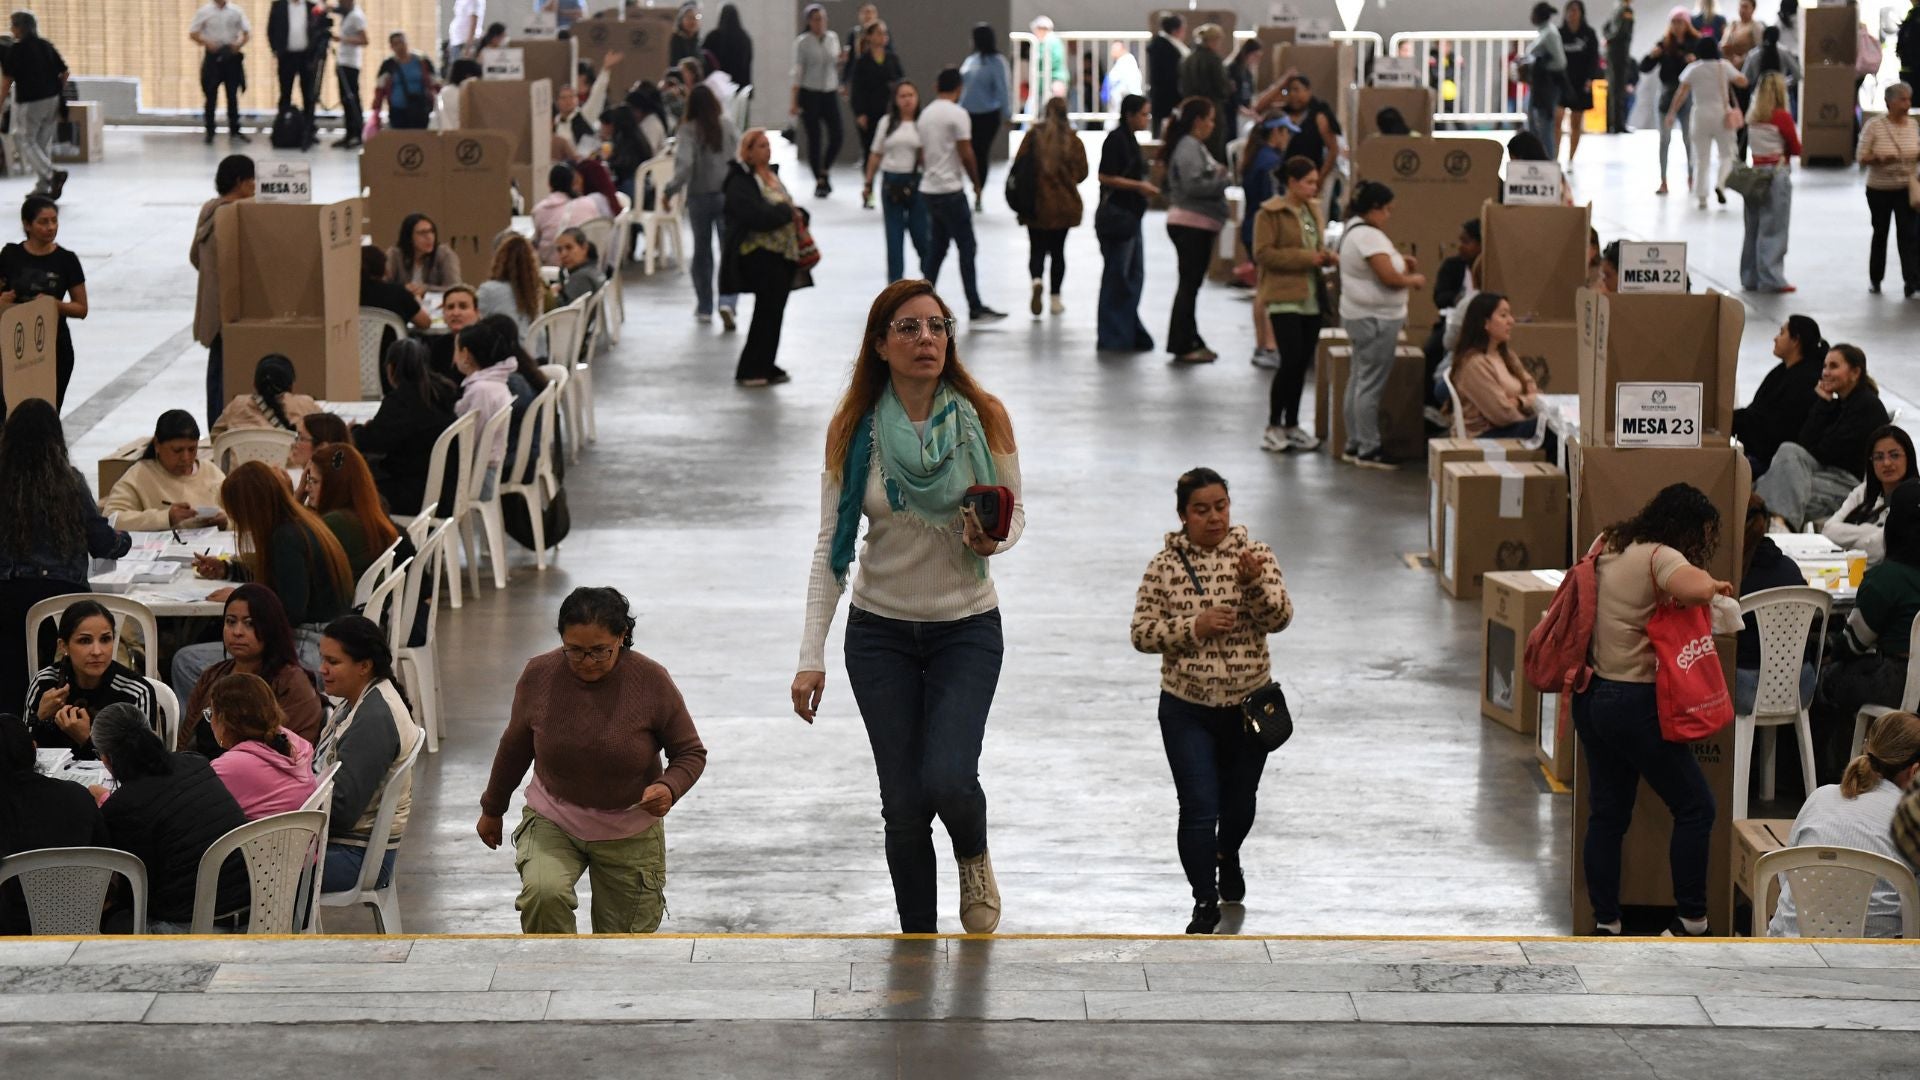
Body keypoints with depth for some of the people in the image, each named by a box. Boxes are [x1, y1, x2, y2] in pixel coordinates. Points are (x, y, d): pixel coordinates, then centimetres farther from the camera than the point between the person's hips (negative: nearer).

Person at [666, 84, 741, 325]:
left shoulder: (689, 129, -11)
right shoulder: (728, 126, -5)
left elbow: (685, 163, -21)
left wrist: (671, 190, -14)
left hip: (699, 196, 0)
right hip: (728, 194, 0)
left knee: (702, 250, 16)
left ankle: (704, 307, 23)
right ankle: (728, 302, -19)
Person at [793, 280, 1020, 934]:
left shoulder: (983, 419, -7)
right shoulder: (854, 430, -5)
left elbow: (1016, 513, 5)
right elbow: (831, 548, -1)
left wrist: (994, 540, -20)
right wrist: (811, 655, -6)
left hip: (966, 628, -1)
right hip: (880, 633, 1)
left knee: (947, 781, -18)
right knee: (903, 804, 1)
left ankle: (973, 856, 18)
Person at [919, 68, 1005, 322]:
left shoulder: (925, 114, 11)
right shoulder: (958, 114, -12)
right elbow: (966, 155, -14)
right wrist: (978, 184, -2)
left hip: (928, 189, 8)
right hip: (950, 190, -8)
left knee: (935, 247, 13)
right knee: (967, 247, -4)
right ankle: (975, 308, -5)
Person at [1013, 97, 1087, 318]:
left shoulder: (1032, 137, -8)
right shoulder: (1073, 141, -7)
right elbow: (1081, 172, -3)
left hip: (1035, 204, -1)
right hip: (1064, 206, 1)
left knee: (1037, 249, 7)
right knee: (1058, 250, 13)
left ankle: (1036, 280, -22)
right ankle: (1055, 298, 15)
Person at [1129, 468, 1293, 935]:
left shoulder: (1255, 554, -5)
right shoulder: (1164, 566, -6)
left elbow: (1279, 618, -13)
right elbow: (1142, 633, -6)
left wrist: (1254, 583, -31)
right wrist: (1194, 627, -20)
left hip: (1249, 704, 2)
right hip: (1187, 709, -2)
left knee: (1239, 801, 19)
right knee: (1199, 809, -8)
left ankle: (1228, 857, 50)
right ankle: (1205, 901, 6)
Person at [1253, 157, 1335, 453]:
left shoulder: (1313, 210, 14)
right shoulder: (1270, 213, -8)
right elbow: (1262, 254, -15)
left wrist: (1327, 257, 3)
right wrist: (1305, 258, -19)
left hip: (1311, 298, 7)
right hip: (1284, 298, -7)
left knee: (1302, 363, 8)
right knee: (1291, 360, -12)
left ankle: (1292, 425, 18)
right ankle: (1273, 427, -1)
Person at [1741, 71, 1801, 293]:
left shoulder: (1752, 117, 5)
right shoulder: (1782, 117, -11)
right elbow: (1796, 149, -4)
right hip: (1777, 173, -6)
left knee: (1753, 228, 12)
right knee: (1773, 230, -2)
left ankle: (1750, 277, 16)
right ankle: (1771, 279, -2)